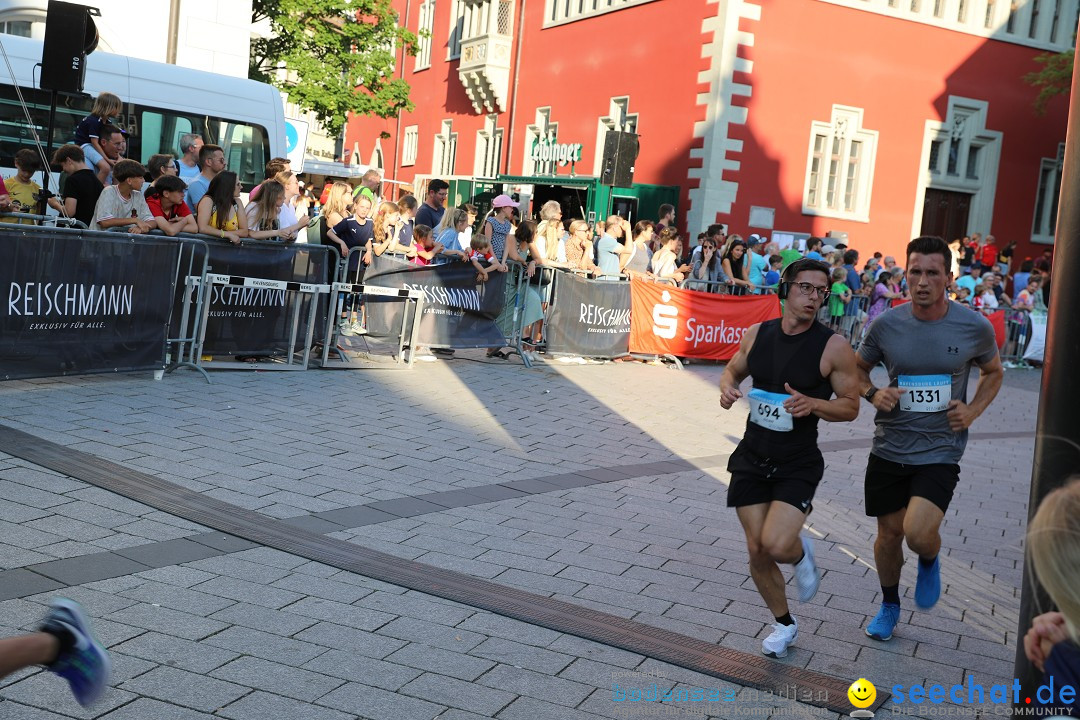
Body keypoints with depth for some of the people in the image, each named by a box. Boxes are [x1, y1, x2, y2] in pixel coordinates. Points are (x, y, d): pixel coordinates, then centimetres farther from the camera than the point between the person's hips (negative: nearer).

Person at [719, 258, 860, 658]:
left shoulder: (833, 347, -11)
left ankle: (801, 554, 19)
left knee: (776, 545, -20)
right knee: (757, 551, 6)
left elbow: (850, 407, -6)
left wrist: (813, 404, -25)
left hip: (799, 463, -4)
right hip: (752, 457, 4)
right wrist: (727, 387, -6)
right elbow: (733, 370, 17)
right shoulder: (757, 334, 0)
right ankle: (784, 624, 30)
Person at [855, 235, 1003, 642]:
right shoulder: (886, 325, -6)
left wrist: (974, 410, -5)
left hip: (940, 451, -2)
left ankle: (930, 561, 17)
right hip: (889, 449, 2)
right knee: (889, 533, 12)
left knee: (918, 533, -21)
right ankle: (889, 605, 39)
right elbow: (857, 369, 10)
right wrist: (872, 393, -10)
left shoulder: (975, 328, -8)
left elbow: (993, 372, 12)